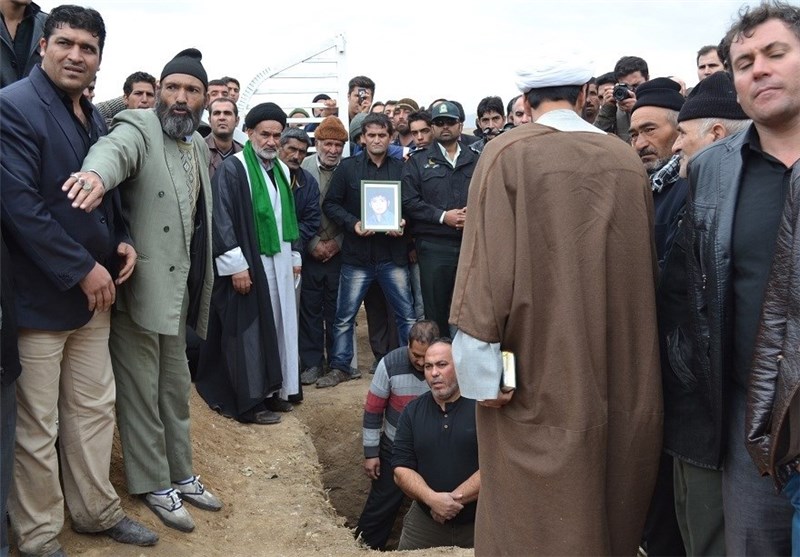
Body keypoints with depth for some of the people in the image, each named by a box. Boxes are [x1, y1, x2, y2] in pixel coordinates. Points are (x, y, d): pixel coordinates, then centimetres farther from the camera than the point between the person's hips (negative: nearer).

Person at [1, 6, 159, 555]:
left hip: (93, 292, 8)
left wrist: (123, 240, 2)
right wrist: (82, 270, -18)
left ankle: (98, 509, 33)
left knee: (95, 409, 17)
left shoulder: (94, 116, 12)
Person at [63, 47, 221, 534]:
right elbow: (115, 148, -35)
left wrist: (202, 278, 16)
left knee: (176, 388, 17)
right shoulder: (138, 127, -11)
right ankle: (155, 486, 18)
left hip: (179, 287, 7)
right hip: (139, 285, -7)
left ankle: (180, 474, 31)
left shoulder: (199, 145, 11)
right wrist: (97, 172, -58)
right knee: (141, 390, 3)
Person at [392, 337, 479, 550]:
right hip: (425, 521, 4)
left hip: (478, 523, -4)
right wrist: (432, 499, -18)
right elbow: (401, 471, -1)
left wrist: (454, 500, -16)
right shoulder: (412, 412, 3)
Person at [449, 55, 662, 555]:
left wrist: (482, 367, -13)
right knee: (610, 505, 21)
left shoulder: (508, 153, -10)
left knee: (538, 513, 7)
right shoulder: (628, 160, 4)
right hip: (623, 371, 5)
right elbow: (647, 265, 10)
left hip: (538, 369, -4)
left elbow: (489, 257, -16)